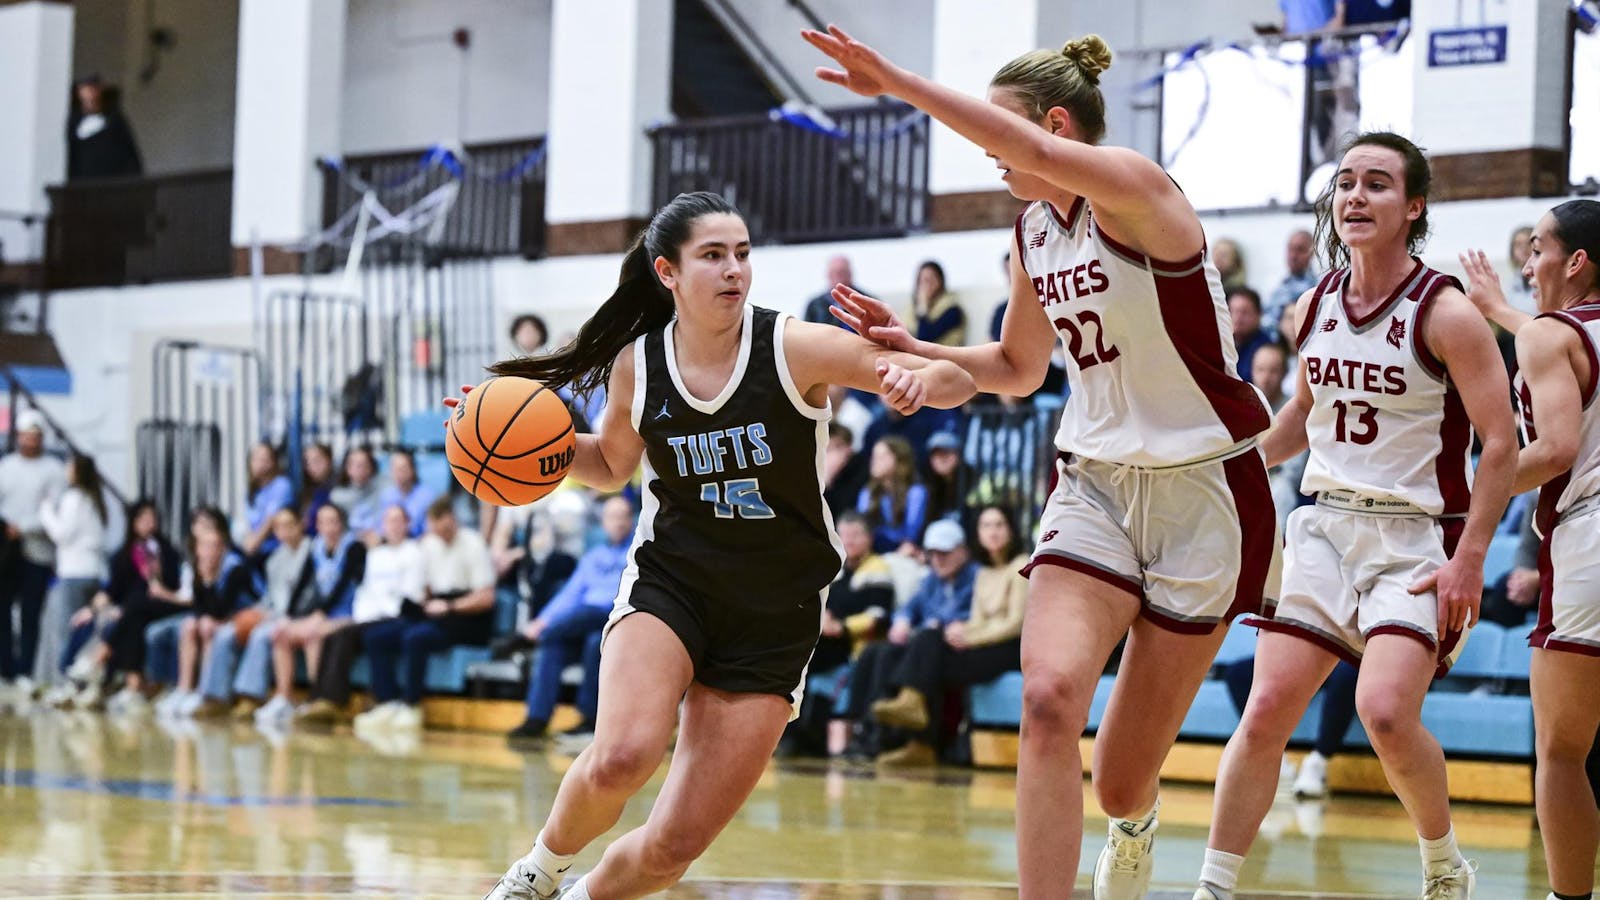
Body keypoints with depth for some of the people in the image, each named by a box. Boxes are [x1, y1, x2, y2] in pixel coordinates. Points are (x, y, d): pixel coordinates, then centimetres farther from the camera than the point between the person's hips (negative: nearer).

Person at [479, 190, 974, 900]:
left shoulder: (796, 347, -12)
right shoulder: (636, 366, -3)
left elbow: (958, 382, -14)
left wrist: (915, 379, -38)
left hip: (775, 615, -1)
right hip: (669, 583, 1)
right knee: (621, 759, -30)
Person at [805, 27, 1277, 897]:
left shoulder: (1135, 189, -16)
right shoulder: (1032, 231, 8)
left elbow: (1040, 155, -38)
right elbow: (1018, 368, 22)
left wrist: (896, 83, -39)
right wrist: (912, 349, 6)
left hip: (1202, 495, -6)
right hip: (1095, 486, 6)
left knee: (1121, 781, 4)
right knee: (1049, 698, -23)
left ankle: (1134, 827, 42)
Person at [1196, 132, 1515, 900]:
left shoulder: (1445, 313, -11)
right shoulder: (1315, 308, 7)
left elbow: (1500, 443, -11)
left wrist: (1469, 558, -17)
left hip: (1416, 539, -5)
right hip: (1326, 526, 5)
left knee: (1385, 711, -21)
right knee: (1265, 714, -4)